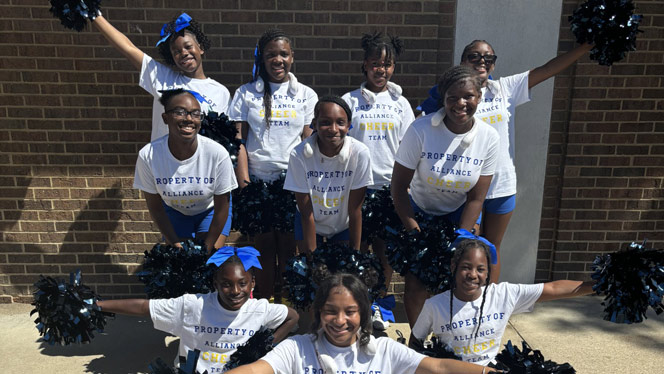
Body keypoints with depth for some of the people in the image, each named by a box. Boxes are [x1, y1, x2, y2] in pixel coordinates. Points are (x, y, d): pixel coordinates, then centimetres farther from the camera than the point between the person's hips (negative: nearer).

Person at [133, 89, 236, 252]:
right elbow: (155, 207, -11)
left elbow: (221, 209, -18)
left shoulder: (217, 153, -31)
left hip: (210, 211, -1)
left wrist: (207, 248, -14)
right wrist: (175, 243, -12)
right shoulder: (148, 155, -26)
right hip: (175, 212, 1)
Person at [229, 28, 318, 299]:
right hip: (258, 180, 0)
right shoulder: (246, 94, 5)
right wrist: (243, 182, -8)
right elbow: (239, 141, 1)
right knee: (264, 245, 6)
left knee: (288, 246, 5)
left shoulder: (305, 94, 7)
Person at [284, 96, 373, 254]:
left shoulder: (360, 153, -26)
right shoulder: (299, 155, -27)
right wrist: (311, 255, -15)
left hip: (344, 223, 1)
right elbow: (306, 213, -18)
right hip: (309, 222, 0)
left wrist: (355, 253, -13)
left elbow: (355, 211, -18)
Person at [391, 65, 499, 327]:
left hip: (460, 214, 2)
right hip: (419, 211, -2)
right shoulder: (421, 130, -23)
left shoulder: (488, 137, -15)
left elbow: (476, 198, -9)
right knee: (416, 283, -5)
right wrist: (414, 231, -16)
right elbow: (399, 185, -16)